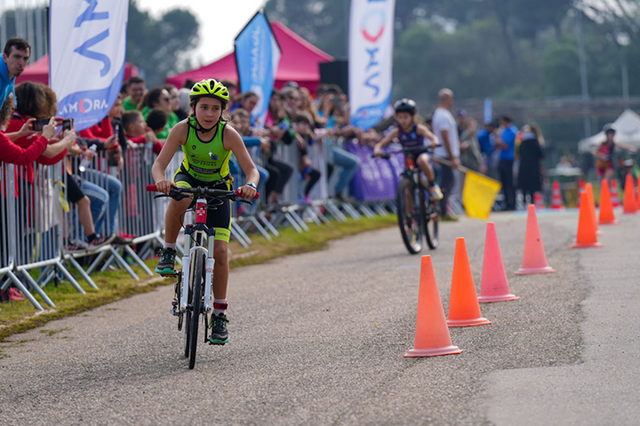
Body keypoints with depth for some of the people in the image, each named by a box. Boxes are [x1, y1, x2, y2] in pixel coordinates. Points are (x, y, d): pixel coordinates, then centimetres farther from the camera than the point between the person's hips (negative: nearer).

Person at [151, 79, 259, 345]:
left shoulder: (228, 135, -25)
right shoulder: (183, 129, -23)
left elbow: (251, 169, -26)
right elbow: (159, 164, -27)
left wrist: (250, 185, -49)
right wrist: (161, 180, -49)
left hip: (218, 189, 0)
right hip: (190, 179, 0)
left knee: (220, 251, -9)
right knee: (179, 199, -39)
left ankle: (219, 314, 5)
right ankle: (168, 253, -17)